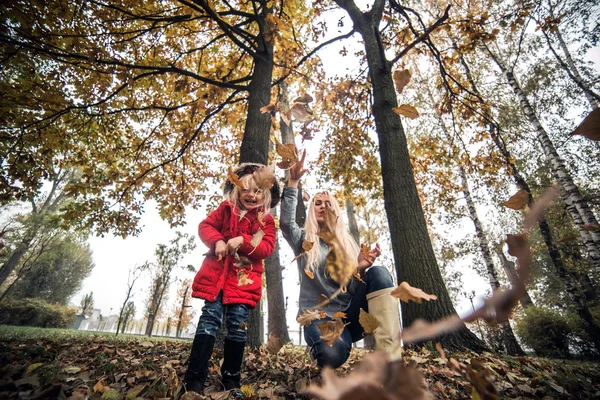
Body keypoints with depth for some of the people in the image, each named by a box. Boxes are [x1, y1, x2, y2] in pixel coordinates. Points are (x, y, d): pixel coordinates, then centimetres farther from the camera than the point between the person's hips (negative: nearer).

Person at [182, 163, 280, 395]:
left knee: (238, 325, 3)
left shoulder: (266, 220, 4)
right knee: (210, 320, -4)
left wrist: (243, 241, -20)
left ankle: (231, 381, 21)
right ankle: (194, 380, 4)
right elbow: (205, 226, 6)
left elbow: (267, 248, -5)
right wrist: (217, 241, -14)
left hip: (244, 279, 0)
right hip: (216, 274, 0)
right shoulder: (226, 209, 8)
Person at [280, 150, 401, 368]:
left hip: (350, 314, 3)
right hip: (319, 315, -2)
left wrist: (361, 269, -17)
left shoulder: (348, 243, 13)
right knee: (333, 354, -36)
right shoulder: (304, 240, 7)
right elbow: (286, 222, -16)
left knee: (379, 274, -24)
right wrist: (293, 182, -23)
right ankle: (321, 348, 2)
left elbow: (355, 288, 5)